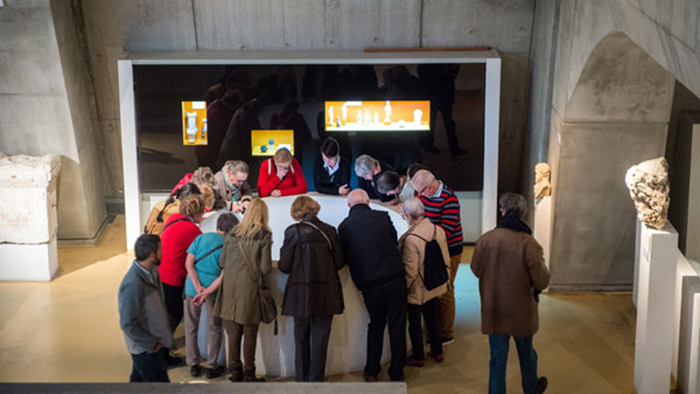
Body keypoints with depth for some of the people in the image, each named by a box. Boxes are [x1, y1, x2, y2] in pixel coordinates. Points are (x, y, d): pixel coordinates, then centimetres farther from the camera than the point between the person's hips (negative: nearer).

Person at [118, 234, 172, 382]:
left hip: (155, 343, 8)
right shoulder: (133, 284, -28)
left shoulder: (151, 272, 1)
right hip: (145, 349, -8)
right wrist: (151, 344, -18)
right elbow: (127, 324, -26)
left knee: (139, 381, 20)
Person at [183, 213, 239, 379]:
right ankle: (212, 367, 18)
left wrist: (198, 287, -11)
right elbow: (224, 275, -15)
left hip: (192, 288, 2)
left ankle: (194, 365, 22)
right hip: (214, 290, -2)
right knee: (214, 329, 14)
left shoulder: (201, 238, 1)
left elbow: (189, 263, -7)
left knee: (191, 327, 15)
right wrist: (207, 292, -16)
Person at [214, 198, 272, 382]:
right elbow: (266, 268, -9)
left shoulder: (233, 232, 5)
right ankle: (248, 373, 10)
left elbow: (221, 262, 8)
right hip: (250, 287, -3)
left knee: (233, 332, 9)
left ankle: (235, 370, 16)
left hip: (230, 287, 4)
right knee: (250, 334, 5)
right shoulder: (264, 234, -5)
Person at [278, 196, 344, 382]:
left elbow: (284, 266, -7)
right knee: (320, 339, 7)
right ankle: (316, 380, 9)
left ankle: (302, 381, 17)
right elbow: (339, 262, 3)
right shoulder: (329, 231, -1)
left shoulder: (293, 231, -8)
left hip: (301, 293, -1)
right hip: (326, 294, 1)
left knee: (301, 340, 12)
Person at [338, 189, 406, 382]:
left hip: (369, 285, 1)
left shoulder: (344, 226, -3)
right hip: (395, 279, -1)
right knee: (397, 326, 9)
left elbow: (344, 258, 6)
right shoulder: (382, 217, -1)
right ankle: (396, 374, 15)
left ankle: (371, 372, 21)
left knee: (375, 325, 19)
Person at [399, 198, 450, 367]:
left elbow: (410, 271, -23)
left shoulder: (411, 239, -28)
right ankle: (437, 352, 36)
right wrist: (444, 280, 18)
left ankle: (418, 357, 25)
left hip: (417, 291, -6)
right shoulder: (438, 230, -7)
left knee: (415, 324, 12)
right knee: (433, 320, 23)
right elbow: (446, 260, 4)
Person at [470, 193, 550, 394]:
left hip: (493, 311, 1)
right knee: (526, 354, 22)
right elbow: (541, 281, -18)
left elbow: (476, 269, 2)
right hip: (521, 312, -1)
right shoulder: (528, 244, -20)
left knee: (497, 357, 13)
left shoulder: (485, 240, -12)